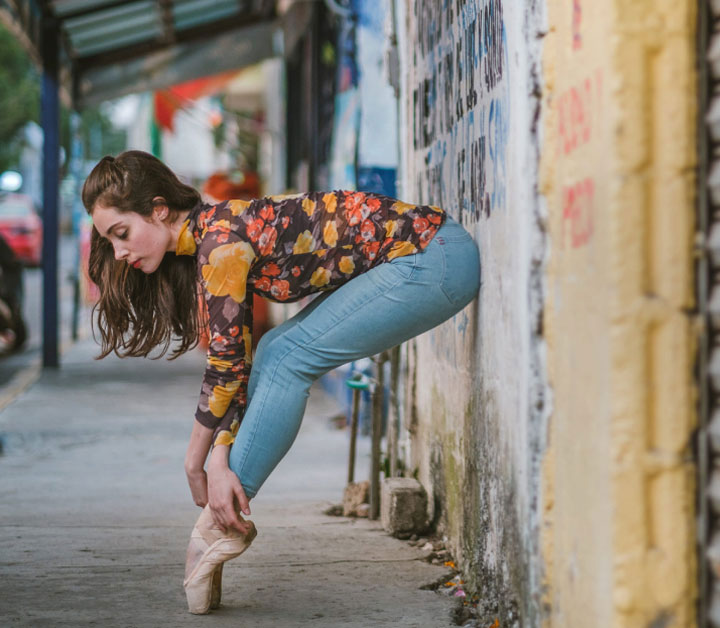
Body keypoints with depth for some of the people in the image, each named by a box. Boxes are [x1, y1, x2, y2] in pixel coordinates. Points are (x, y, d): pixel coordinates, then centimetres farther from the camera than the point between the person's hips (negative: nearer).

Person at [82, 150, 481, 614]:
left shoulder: (221, 240, -18)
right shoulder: (211, 239, 10)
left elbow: (227, 367, -14)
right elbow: (235, 363, 7)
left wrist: (196, 466, -3)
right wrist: (220, 461, -3)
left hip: (436, 259, -9)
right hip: (422, 258, 9)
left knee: (288, 360, -10)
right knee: (273, 352, 6)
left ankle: (220, 525, -2)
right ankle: (228, 517, 8)